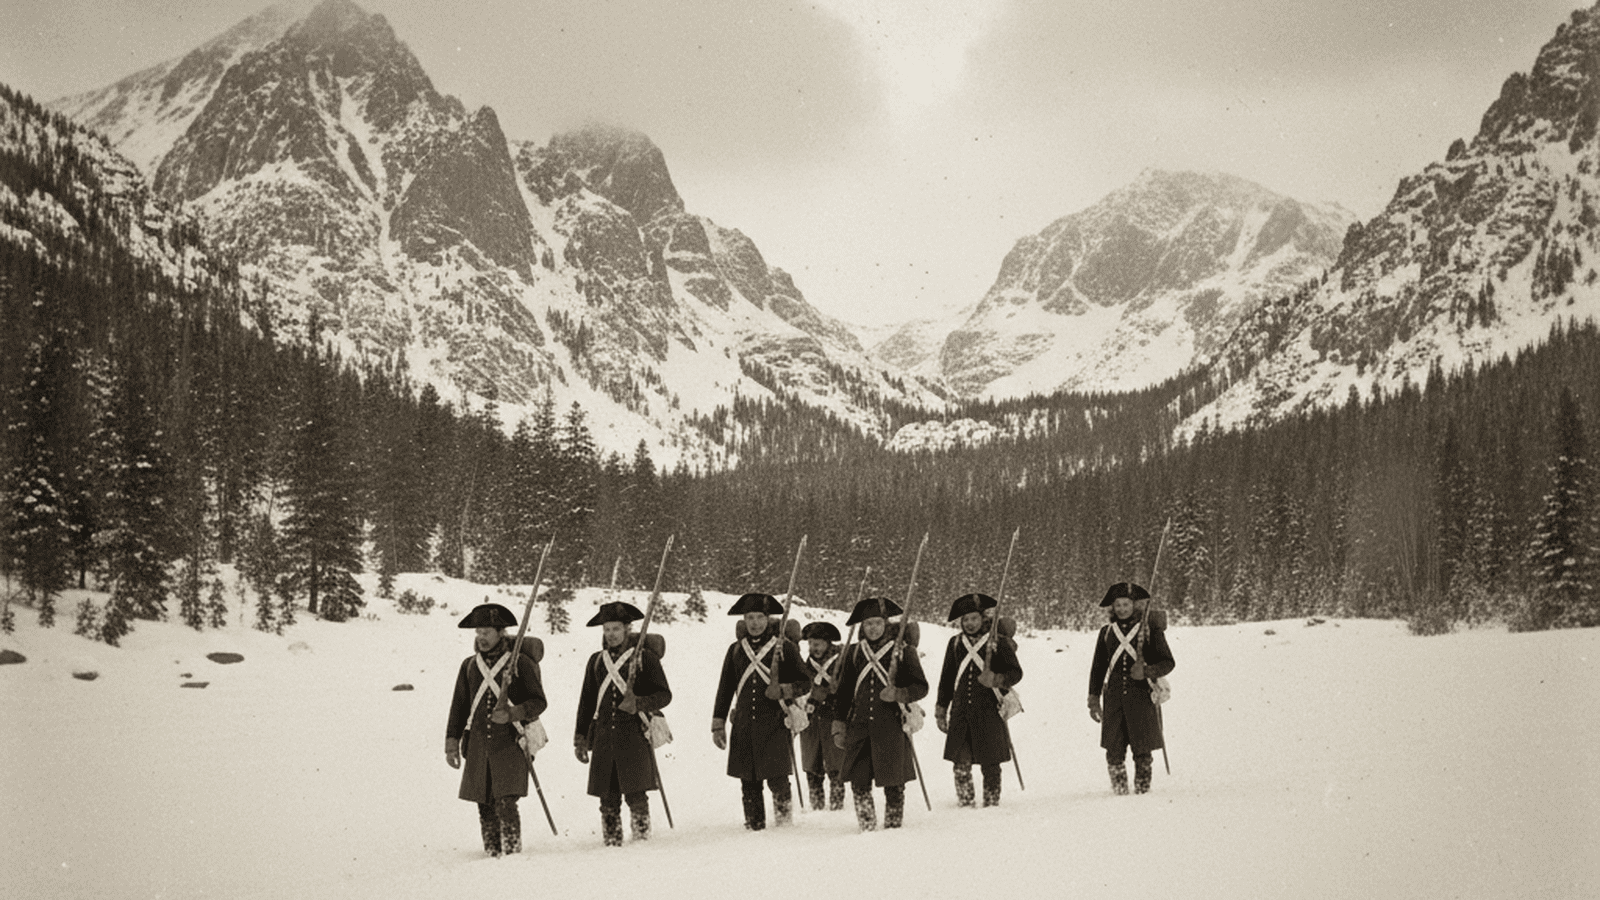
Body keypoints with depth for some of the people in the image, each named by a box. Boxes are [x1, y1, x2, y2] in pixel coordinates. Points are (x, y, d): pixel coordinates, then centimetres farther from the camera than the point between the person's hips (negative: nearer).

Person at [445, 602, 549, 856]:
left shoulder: (520, 663, -1)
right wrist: (452, 742, 9)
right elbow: (459, 706, 16)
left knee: (506, 804, -13)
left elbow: (539, 702, -1)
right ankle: (492, 855, 13)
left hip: (510, 744, -4)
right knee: (485, 807, 5)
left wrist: (512, 714, -18)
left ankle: (513, 853, -8)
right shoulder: (469, 666, 12)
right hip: (478, 745, 4)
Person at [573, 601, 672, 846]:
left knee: (635, 793, -8)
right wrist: (580, 738, 15)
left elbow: (664, 694, 2)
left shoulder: (645, 658, 3)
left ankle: (642, 838, 1)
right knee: (608, 797, 3)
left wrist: (639, 703, -16)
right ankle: (611, 842, 10)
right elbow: (587, 701, 19)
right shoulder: (596, 661, 15)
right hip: (604, 739, 4)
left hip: (635, 736, -4)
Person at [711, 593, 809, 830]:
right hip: (744, 727, 3)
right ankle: (754, 826, 13)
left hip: (775, 724, -3)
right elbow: (725, 690, 17)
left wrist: (782, 690, -14)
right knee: (749, 783, 3)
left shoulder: (784, 647, 2)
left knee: (777, 779, -10)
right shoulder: (736, 650, 12)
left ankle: (784, 818, 11)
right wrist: (718, 725, 13)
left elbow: (805, 683, 5)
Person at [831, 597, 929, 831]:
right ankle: (866, 828, 9)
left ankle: (893, 827, 13)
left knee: (893, 782, 0)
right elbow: (843, 691, 15)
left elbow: (921, 687, 4)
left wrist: (899, 694, -15)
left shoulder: (903, 651, 3)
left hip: (892, 727, -2)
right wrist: (839, 726, 9)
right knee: (859, 781, -3)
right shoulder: (854, 652, 12)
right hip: (859, 728, 2)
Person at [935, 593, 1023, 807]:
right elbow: (946, 679, 18)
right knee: (960, 763, 0)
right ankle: (964, 805, 11)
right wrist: (941, 711, 15)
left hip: (989, 711, -3)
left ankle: (991, 805, 9)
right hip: (961, 713, 3)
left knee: (990, 764, 0)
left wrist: (995, 679, -20)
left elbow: (1016, 672, -1)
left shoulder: (998, 642, 0)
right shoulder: (955, 643, 12)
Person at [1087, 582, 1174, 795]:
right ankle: (1119, 790, 6)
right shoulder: (1107, 632, 12)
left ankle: (1142, 789, 6)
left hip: (1142, 698, -2)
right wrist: (1094, 699, 12)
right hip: (1114, 698, 2)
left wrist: (1147, 671, -15)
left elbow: (1168, 662, 3)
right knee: (1114, 749, -3)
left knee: (1142, 749, -3)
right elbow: (1097, 668, 18)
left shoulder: (1150, 630, 4)